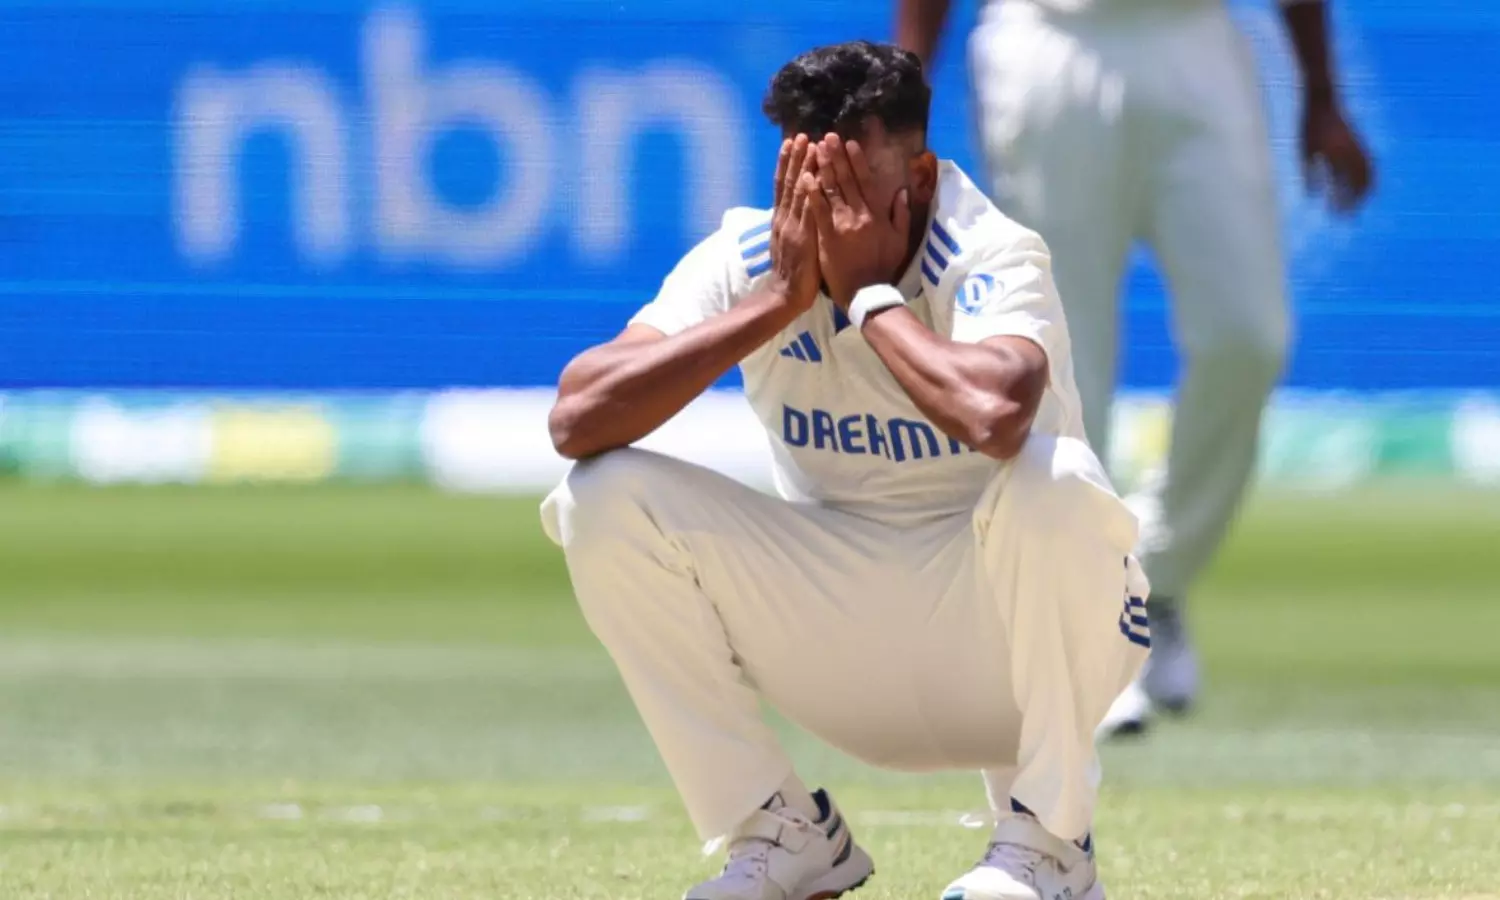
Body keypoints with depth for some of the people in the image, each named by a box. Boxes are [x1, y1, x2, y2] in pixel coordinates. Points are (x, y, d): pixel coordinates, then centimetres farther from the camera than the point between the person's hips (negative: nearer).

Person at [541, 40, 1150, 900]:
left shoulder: (992, 258, -19)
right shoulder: (745, 261, -8)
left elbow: (997, 414, -44)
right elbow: (576, 420, -21)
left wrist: (868, 293, -28)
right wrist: (778, 301, -24)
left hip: (1004, 629, -4)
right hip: (846, 649, 4)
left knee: (1053, 484, -36)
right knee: (607, 502, -15)